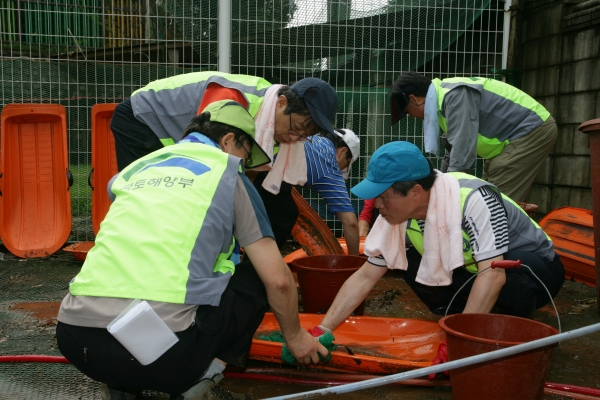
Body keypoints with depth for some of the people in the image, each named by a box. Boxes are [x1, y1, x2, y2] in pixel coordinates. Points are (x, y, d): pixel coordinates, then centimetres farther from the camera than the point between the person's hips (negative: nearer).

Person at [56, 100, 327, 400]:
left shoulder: (137, 168, 23)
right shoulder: (228, 174, 10)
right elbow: (278, 280, 7)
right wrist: (294, 336, 25)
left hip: (75, 343, 5)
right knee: (253, 277, 19)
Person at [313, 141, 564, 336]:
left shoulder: (473, 199, -33)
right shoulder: (399, 213, -13)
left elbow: (493, 273, -37)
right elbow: (365, 277, -10)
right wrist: (323, 330, -18)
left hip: (535, 268, -5)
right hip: (473, 272, 6)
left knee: (513, 267, -38)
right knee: (410, 262, -13)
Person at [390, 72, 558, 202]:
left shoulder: (456, 95, -23)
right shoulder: (446, 95, 10)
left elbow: (463, 146, -27)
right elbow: (453, 149, 18)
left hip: (534, 130, -10)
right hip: (525, 132, 10)